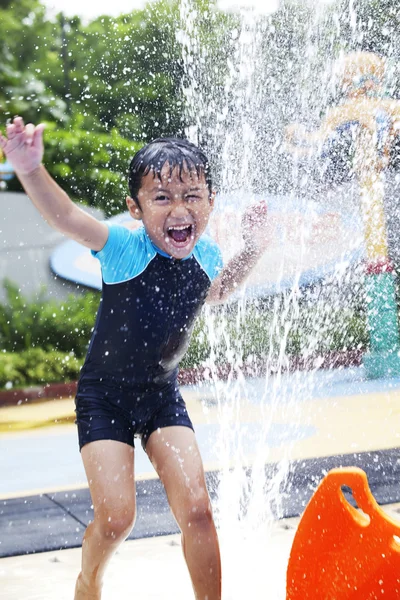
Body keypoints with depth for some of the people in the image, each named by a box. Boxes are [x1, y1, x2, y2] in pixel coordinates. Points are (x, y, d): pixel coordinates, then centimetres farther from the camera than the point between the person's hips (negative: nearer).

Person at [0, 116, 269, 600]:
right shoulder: (127, 249, -22)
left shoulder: (205, 254, -6)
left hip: (162, 395, 4)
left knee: (195, 509, -5)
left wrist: (251, 250, 9)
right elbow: (65, 217, -41)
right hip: (104, 395, -4)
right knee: (116, 516, -9)